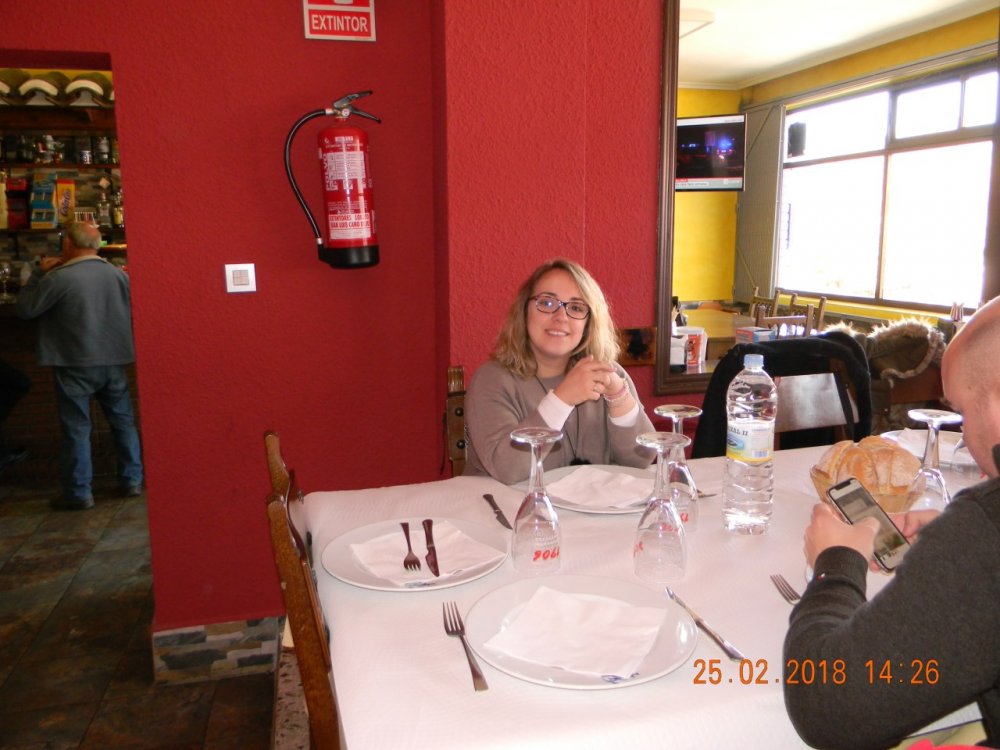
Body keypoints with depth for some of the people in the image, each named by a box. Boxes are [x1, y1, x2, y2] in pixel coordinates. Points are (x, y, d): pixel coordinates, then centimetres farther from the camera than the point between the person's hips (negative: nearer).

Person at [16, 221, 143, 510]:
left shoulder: (58, 277, -14)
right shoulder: (118, 274, 2)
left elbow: (24, 309, -4)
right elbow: (130, 313, 13)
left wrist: (39, 273, 3)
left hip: (75, 364, -4)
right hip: (113, 361, 4)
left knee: (76, 428, 4)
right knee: (123, 421, 14)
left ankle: (78, 493, 10)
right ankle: (132, 481, 21)